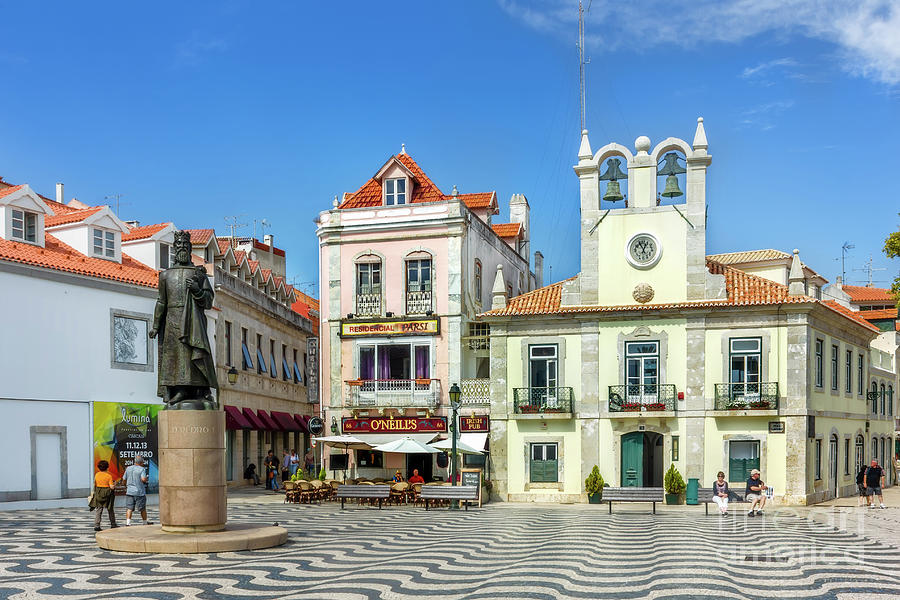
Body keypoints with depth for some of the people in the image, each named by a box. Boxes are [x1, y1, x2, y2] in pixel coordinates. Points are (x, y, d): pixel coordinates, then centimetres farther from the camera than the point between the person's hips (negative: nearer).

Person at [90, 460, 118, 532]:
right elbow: (112, 487, -13)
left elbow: (95, 484, 7)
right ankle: (113, 525, 22)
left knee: (98, 510, 4)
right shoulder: (109, 476, -10)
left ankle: (96, 525, -6)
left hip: (98, 494, 3)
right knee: (110, 510, 12)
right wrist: (114, 484, 6)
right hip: (107, 494, -2)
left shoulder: (97, 475, 1)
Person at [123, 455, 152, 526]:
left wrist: (126, 487, 29)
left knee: (129, 508, 1)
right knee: (142, 508, 9)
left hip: (129, 491, 4)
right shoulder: (142, 469, -10)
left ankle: (127, 523, -11)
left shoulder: (128, 468, 7)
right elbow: (143, 479, -22)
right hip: (139, 492, -4)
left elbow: (124, 479, 12)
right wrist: (147, 478, 0)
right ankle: (145, 522, 21)